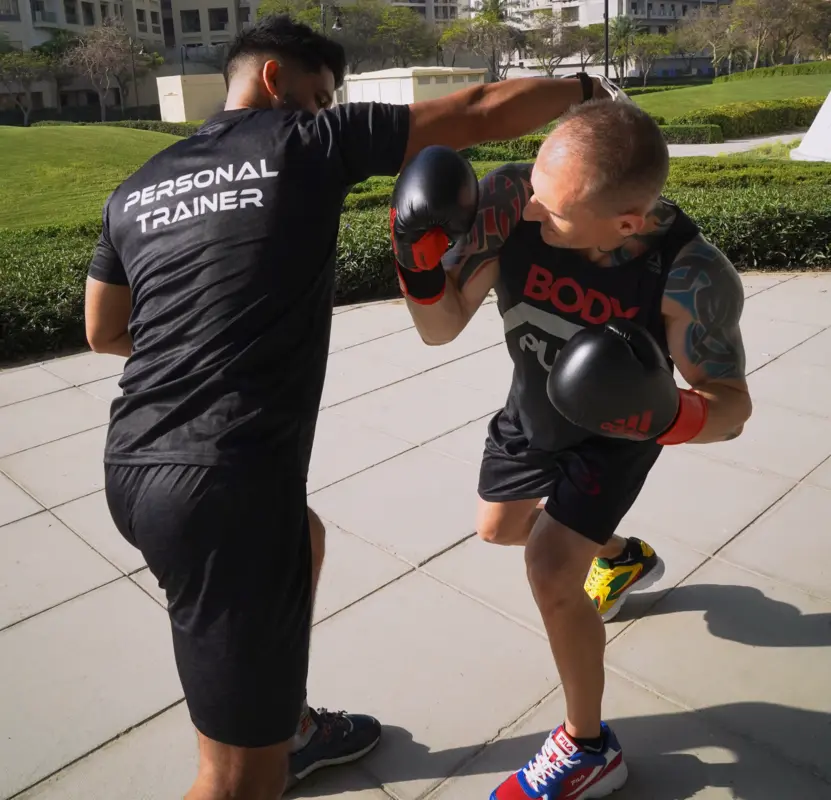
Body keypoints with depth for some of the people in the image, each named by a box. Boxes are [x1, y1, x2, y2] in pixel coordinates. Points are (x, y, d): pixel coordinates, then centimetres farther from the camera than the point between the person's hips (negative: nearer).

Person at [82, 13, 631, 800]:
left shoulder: (135, 189, 16)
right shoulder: (307, 140, 0)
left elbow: (104, 333, 25)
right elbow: (479, 114, 2)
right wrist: (585, 89, 19)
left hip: (133, 468, 9)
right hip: (225, 482, -9)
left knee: (302, 539, 35)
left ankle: (292, 728, 53)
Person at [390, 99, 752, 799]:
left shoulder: (692, 277, -38)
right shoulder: (510, 197, -33)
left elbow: (732, 407, -24)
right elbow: (443, 327, -24)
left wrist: (667, 417, -46)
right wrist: (419, 263, -44)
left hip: (615, 425, -5)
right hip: (532, 406, 5)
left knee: (551, 573, -17)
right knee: (499, 528, 24)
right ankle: (624, 559, 55)